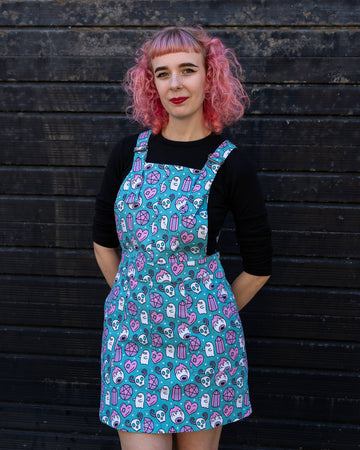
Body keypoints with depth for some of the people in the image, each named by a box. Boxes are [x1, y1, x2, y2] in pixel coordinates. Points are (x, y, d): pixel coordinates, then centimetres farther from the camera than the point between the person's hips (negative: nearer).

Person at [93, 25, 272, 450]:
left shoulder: (230, 164, -6)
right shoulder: (129, 153, 1)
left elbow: (258, 268, 2)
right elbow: (103, 240, 13)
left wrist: (213, 314, 9)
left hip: (201, 334, -1)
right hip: (132, 330, 2)